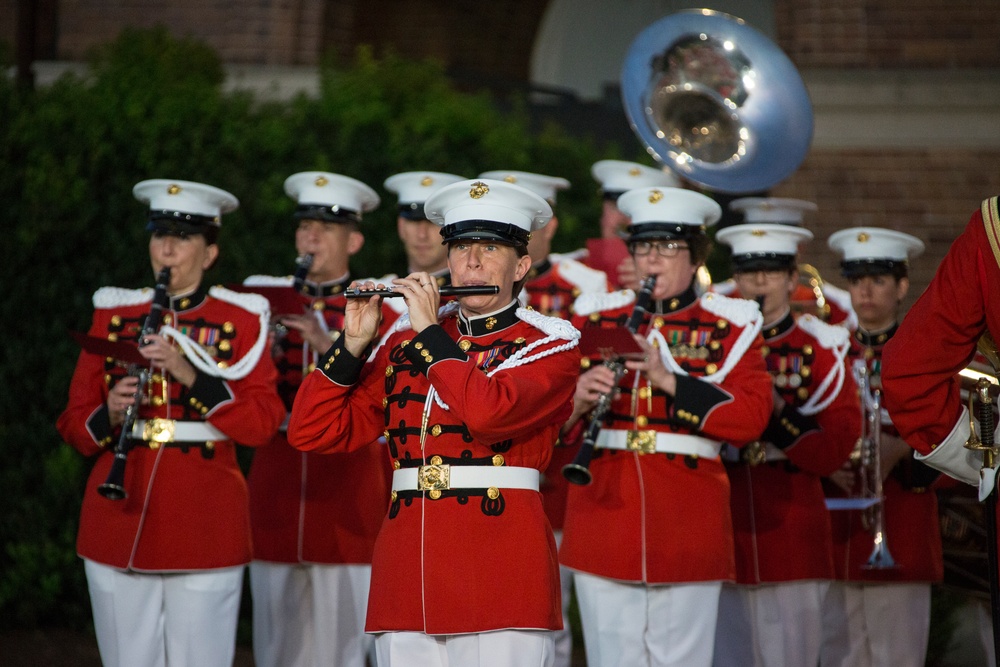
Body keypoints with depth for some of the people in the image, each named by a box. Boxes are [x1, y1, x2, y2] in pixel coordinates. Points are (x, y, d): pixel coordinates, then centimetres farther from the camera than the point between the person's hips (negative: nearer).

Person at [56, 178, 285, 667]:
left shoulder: (239, 320, 3)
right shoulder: (113, 315, 11)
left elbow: (262, 424, -7)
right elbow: (74, 424, 11)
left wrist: (191, 375, -18)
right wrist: (109, 416, -12)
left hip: (205, 529, -2)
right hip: (119, 527, 3)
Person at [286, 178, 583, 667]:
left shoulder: (551, 345, 2)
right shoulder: (405, 345, 14)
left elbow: (490, 412, -20)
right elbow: (312, 433, 10)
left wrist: (430, 330, -8)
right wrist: (353, 344, 0)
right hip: (406, 569, 4)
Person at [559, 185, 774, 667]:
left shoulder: (730, 327, 5)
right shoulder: (596, 319, 12)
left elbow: (750, 418, -10)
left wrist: (668, 379, -18)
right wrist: (579, 400, -14)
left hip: (687, 527, -2)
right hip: (605, 515, 2)